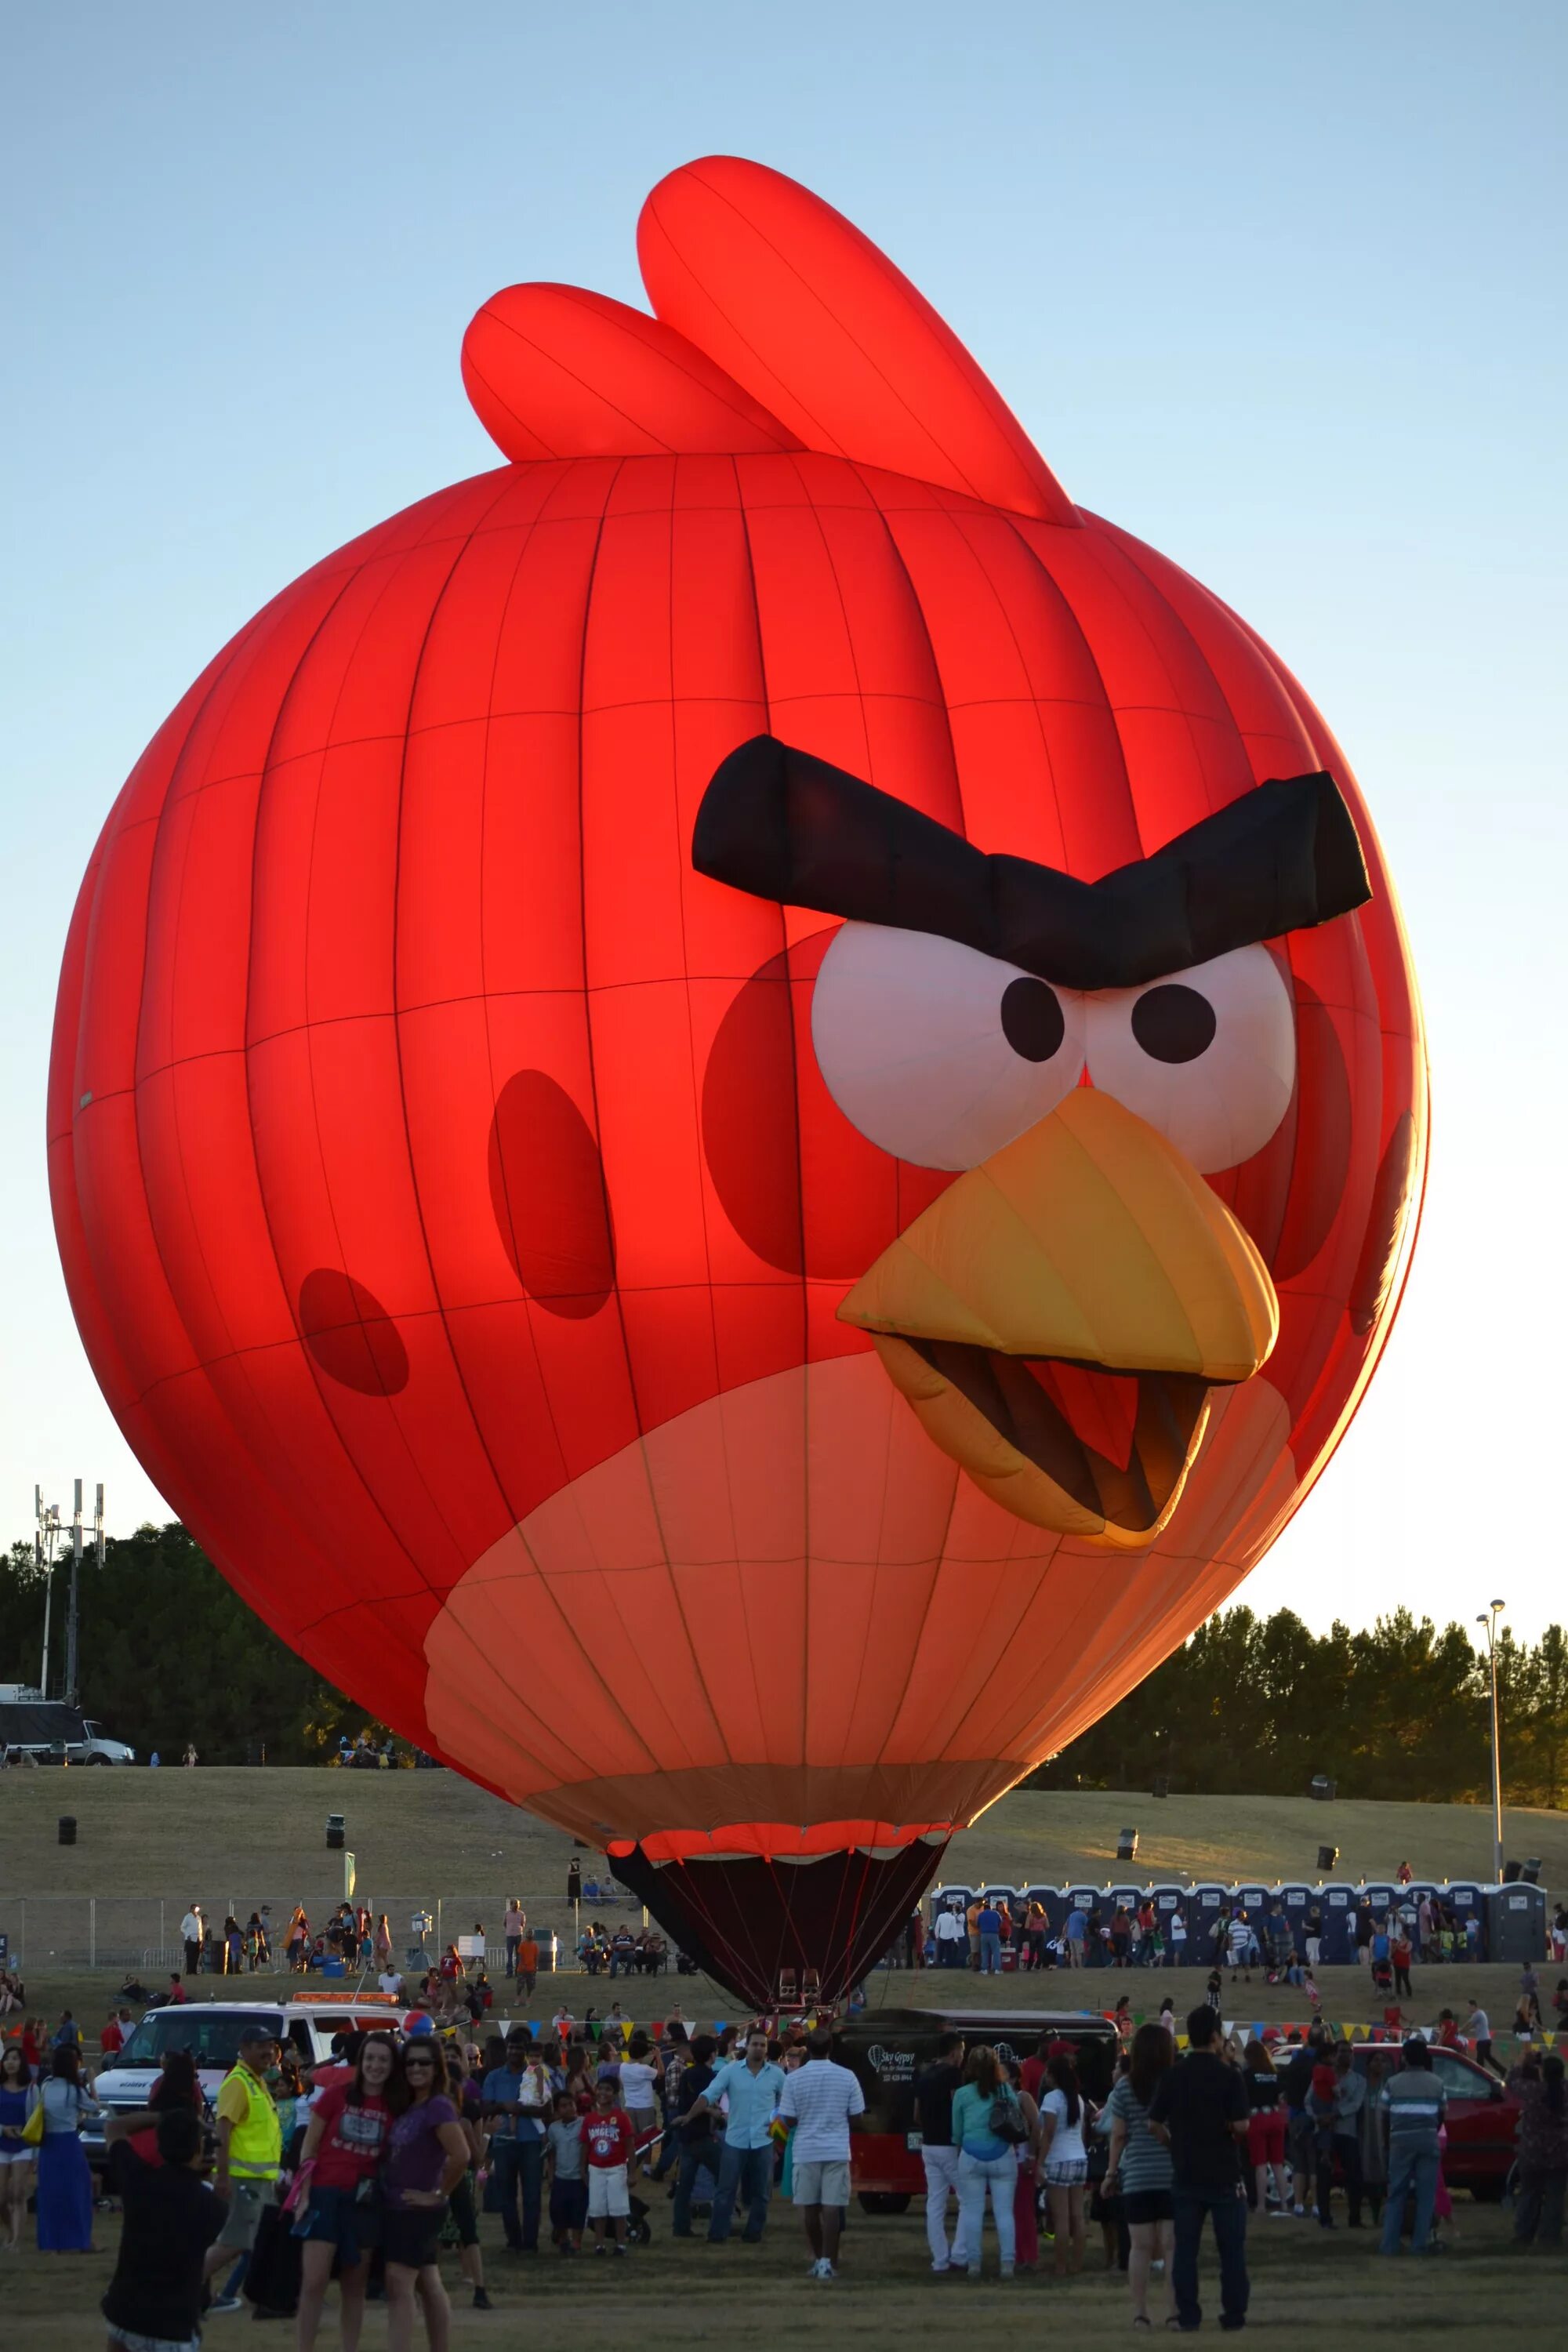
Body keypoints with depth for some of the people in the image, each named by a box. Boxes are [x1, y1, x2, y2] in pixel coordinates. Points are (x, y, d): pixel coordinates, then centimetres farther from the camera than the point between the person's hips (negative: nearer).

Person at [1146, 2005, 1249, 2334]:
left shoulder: (1171, 2077, -1)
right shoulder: (1229, 2077, -12)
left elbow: (1154, 2124, 3)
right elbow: (1242, 2124, -17)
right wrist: (1237, 2126, 6)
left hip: (1186, 2175, 3)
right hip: (1224, 2175, -3)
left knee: (1185, 2248, 6)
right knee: (1231, 2248, 6)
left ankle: (1188, 2317, 5)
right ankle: (1234, 2315, 7)